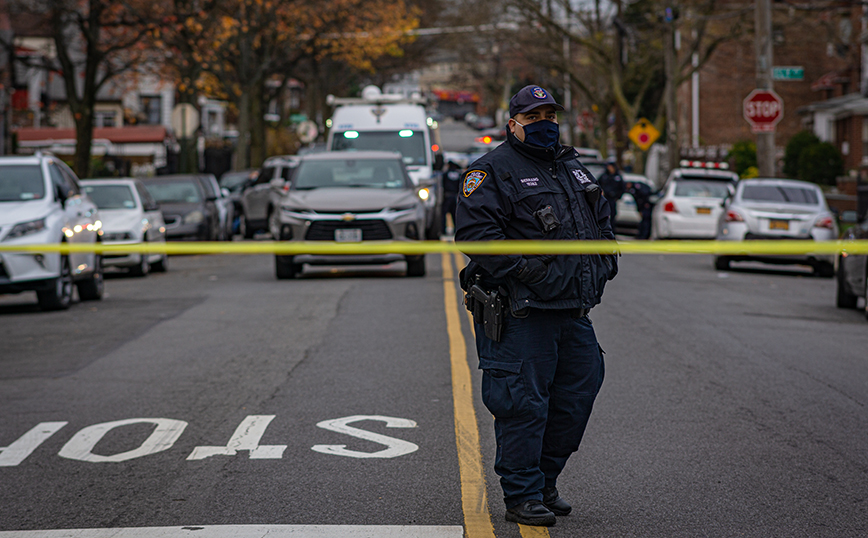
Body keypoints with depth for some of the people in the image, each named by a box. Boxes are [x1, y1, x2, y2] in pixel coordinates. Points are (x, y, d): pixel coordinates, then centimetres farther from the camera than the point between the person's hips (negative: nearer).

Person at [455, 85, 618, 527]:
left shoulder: (572, 168, 20)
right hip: (520, 312, -8)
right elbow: (475, 232, -15)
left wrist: (606, 256, 11)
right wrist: (521, 268, -22)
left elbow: (600, 220, 29)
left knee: (577, 394, 11)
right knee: (523, 403, -5)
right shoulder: (493, 171, -5)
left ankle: (544, 481, 26)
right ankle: (522, 496, 4)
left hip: (572, 309, 8)